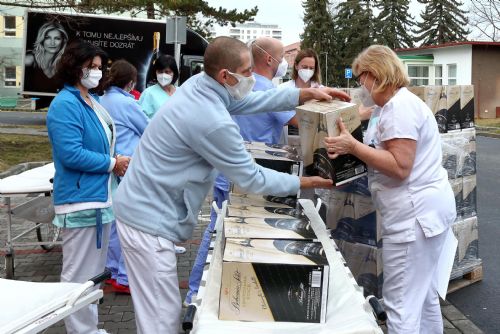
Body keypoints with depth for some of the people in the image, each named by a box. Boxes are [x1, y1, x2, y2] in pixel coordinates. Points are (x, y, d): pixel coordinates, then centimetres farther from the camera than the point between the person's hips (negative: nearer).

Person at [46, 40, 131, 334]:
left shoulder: (94, 101, 13)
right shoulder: (65, 105, -16)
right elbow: (71, 154, -24)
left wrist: (119, 161, 4)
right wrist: (112, 164, -14)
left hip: (99, 196, 10)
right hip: (81, 199, -10)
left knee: (94, 272, 19)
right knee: (79, 274, -1)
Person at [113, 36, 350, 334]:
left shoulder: (199, 83, 2)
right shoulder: (214, 122, -26)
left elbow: (252, 100, 14)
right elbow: (252, 179, -16)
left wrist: (307, 94, 8)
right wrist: (305, 183, -3)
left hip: (143, 206, 10)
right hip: (150, 219, -10)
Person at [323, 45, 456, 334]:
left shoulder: (398, 106, -16)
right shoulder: (399, 103, 18)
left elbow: (400, 167, -23)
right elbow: (389, 154, 16)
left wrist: (352, 146, -22)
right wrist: (352, 146, 7)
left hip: (416, 213, -11)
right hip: (423, 209, 11)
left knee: (401, 303, -6)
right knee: (423, 295, 20)